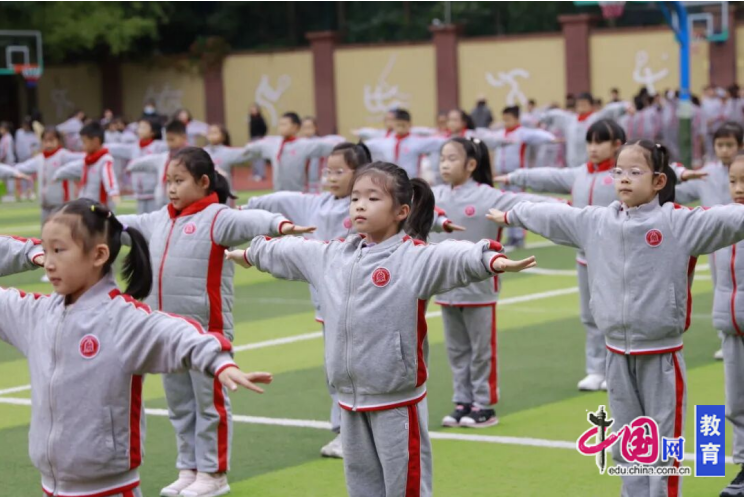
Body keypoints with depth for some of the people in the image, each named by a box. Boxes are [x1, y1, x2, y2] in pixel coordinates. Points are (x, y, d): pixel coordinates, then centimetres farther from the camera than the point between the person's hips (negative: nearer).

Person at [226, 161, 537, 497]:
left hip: (397, 401, -6)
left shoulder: (415, 257, -14)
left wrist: (492, 259, -53)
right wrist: (251, 254, 41)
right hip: (351, 399, 7)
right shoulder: (332, 255, 7)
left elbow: (454, 257, -33)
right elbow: (289, 252, 25)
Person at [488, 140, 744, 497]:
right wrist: (510, 215, 31)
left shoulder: (680, 223, -11)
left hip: (662, 356, -5)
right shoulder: (595, 221, 5)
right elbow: (552, 217, 18)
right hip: (617, 354, 5)